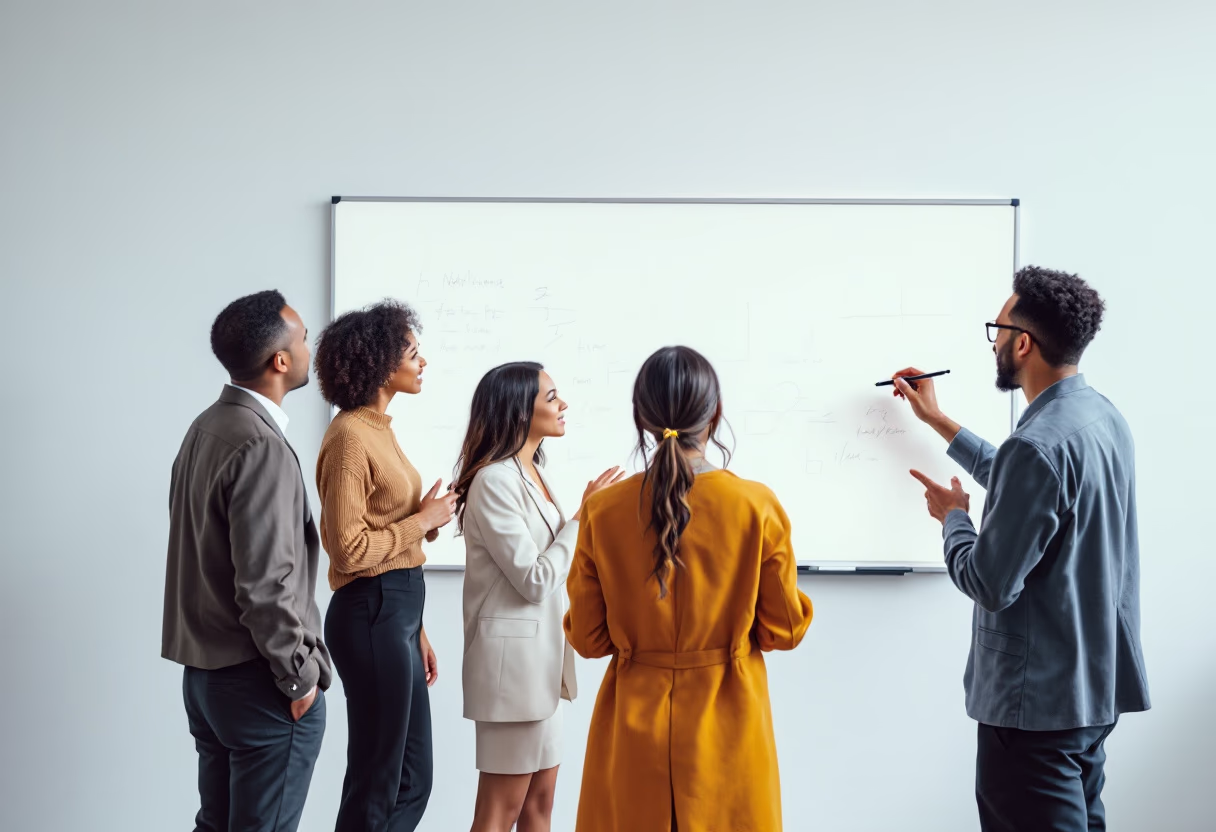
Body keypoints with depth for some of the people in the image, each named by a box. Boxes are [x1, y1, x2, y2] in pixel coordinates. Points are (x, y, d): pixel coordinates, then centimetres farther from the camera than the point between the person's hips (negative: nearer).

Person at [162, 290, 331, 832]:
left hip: (204, 669, 9)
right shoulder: (262, 448, -20)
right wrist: (300, 676, -12)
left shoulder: (205, 429, 9)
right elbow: (265, 586, -23)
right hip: (258, 681, -9)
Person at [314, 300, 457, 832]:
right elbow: (349, 549, -22)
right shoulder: (350, 436, -15)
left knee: (413, 781, 16)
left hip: (397, 611, 9)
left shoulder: (378, 428, 13)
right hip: (371, 615, -9)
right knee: (376, 787, 2)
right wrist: (424, 520, -11)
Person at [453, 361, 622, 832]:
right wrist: (584, 515, -14)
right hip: (513, 656, -9)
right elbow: (535, 580, -19)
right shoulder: (495, 481, -16)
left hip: (540, 654, 9)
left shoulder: (532, 475, 11)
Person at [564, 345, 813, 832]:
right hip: (725, 724, -1)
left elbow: (588, 638, -2)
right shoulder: (758, 507, -13)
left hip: (634, 725, 1)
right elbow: (784, 630, -5)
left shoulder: (602, 512, -9)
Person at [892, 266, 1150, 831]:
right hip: (1098, 687, 10)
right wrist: (937, 422, 26)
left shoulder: (1039, 445, -25)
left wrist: (952, 517, -4)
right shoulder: (1102, 416, 5)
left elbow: (989, 584, -23)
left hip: (1038, 701, -10)